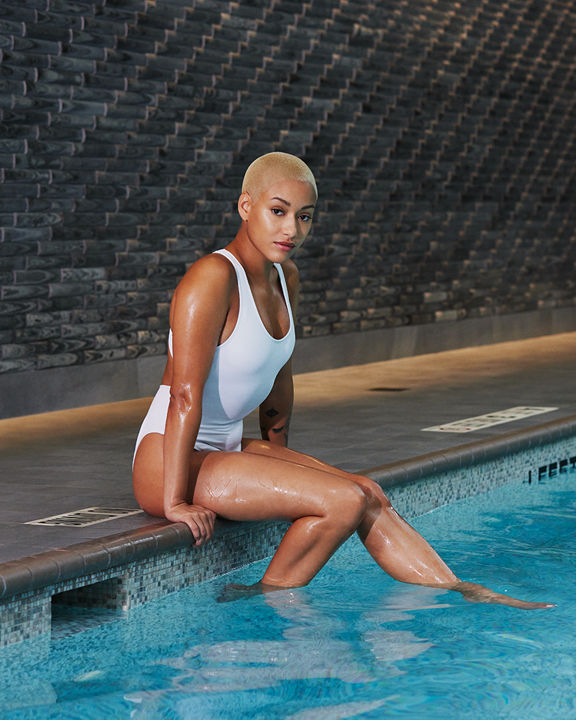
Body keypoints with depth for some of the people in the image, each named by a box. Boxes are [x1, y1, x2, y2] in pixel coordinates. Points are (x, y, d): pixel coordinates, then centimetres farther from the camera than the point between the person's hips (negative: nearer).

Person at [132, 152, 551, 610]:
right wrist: (175, 501, -26)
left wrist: (279, 460, 20)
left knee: (369, 494, -1)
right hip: (173, 459, -8)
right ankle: (263, 605, -5)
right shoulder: (214, 277, -20)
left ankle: (461, 595, 3)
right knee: (345, 501, -18)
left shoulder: (286, 278, 7)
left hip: (225, 450, 9)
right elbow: (186, 394, -24)